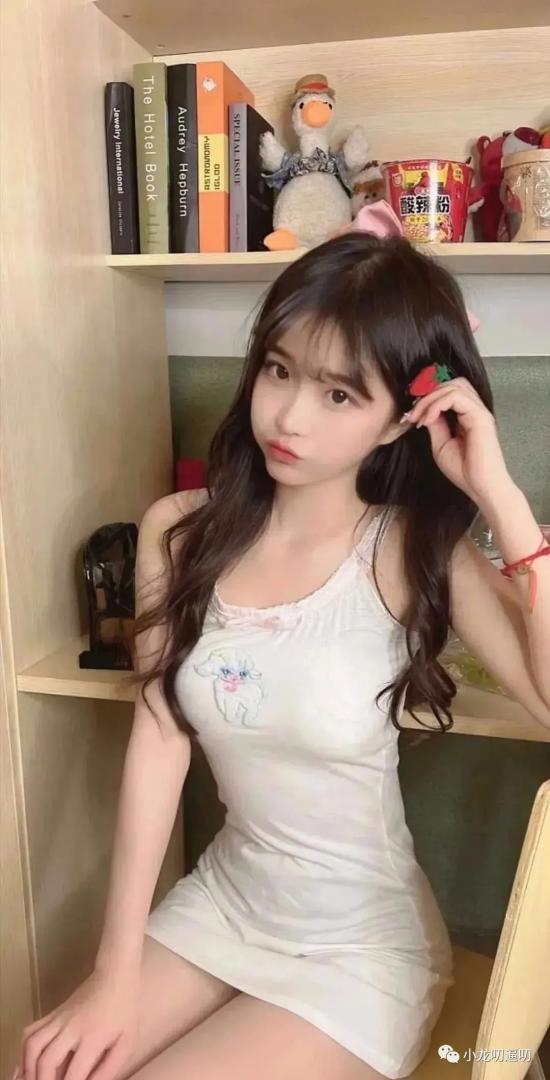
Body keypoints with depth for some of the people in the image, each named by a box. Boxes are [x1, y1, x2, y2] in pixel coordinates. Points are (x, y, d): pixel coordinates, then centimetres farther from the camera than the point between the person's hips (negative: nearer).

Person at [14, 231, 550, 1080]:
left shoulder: (416, 553, -17)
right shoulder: (178, 533, -10)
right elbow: (159, 738, -9)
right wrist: (116, 972, -8)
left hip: (359, 946, -3)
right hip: (219, 903, 3)